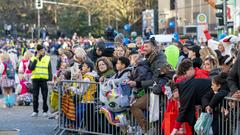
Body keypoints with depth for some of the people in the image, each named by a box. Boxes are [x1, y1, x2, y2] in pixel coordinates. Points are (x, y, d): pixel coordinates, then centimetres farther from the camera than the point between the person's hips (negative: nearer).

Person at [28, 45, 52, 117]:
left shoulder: (47, 58, 7)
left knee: (45, 96, 0)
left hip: (44, 79, 0)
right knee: (35, 96, 3)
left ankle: (45, 111, 7)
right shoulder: (33, 58, 7)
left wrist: (50, 79, -3)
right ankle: (35, 111, 10)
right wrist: (36, 59, -9)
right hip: (35, 79, 0)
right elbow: (30, 68, -8)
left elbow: (50, 70, 7)